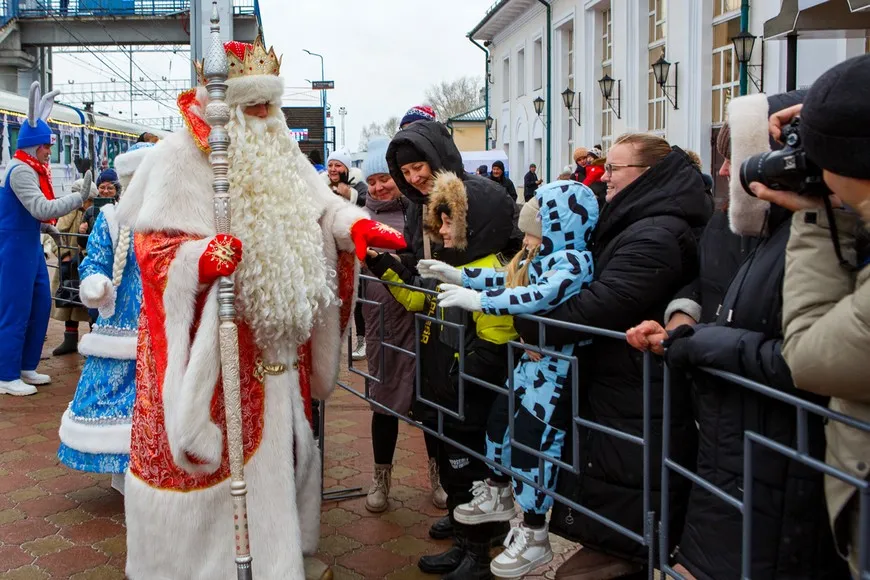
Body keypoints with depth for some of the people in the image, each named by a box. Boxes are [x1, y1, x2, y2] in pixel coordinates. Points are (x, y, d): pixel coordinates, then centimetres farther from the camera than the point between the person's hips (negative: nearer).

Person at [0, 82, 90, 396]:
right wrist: (80, 197, -27)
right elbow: (41, 208, -27)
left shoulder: (31, 169, 14)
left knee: (41, 306, 14)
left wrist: (46, 226, 10)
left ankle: (26, 367, 25)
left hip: (31, 245, 10)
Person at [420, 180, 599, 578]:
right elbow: (507, 279, 18)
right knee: (499, 419, 21)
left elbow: (540, 296, -36)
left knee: (531, 443, -3)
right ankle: (497, 495, 44)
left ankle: (534, 536, 14)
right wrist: (457, 276, 13)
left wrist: (478, 300, -35)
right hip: (532, 360, 10)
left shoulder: (574, 260, -22)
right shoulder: (544, 257, 9)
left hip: (557, 370, -10)